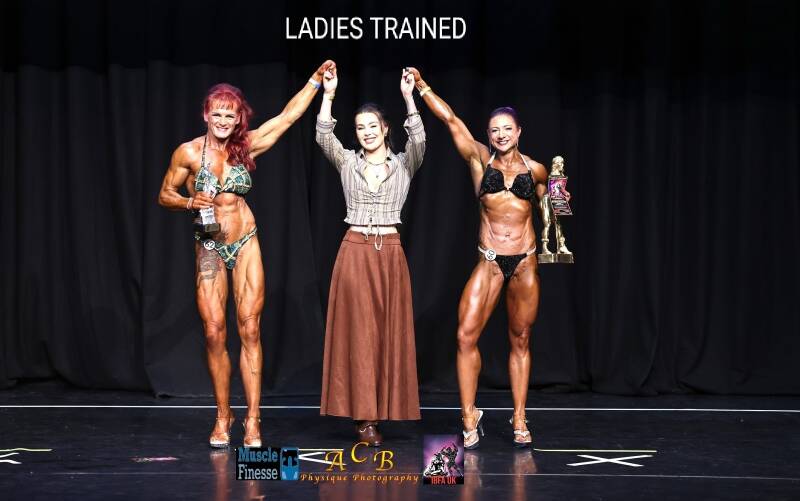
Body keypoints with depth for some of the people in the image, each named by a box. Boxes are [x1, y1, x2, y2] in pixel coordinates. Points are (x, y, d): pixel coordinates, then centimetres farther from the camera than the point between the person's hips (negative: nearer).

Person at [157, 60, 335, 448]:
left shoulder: (247, 145, 2)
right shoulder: (189, 152, -3)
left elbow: (288, 115, 5)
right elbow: (165, 195, 5)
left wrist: (316, 80, 2)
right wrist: (190, 202, -15)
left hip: (245, 244, 1)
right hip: (209, 248, -1)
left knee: (249, 330, -5)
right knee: (214, 333, -2)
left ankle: (252, 420, -3)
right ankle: (223, 417, 11)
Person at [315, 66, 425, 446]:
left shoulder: (404, 164, 6)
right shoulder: (347, 162, 7)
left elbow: (418, 140, -12)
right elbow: (323, 137, -9)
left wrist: (408, 97, -21)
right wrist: (328, 94, -17)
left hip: (390, 252, 1)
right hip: (355, 250, 0)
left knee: (388, 332, 2)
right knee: (358, 331, -3)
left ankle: (381, 410, 10)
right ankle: (364, 417, -1)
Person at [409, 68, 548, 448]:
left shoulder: (535, 169, 5)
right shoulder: (480, 159, 2)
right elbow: (450, 119, -2)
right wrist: (421, 86, -3)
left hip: (525, 262, 1)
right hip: (489, 262, -1)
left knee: (520, 341, 7)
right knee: (466, 336, -11)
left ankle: (519, 420, 15)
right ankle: (469, 418, -1)